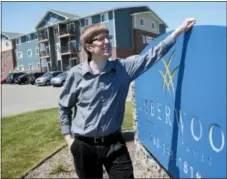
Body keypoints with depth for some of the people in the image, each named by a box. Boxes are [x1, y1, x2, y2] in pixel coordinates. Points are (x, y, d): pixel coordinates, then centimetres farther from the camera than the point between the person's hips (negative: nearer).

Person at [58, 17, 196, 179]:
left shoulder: (123, 68, -6)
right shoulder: (76, 74, -10)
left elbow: (152, 55, -4)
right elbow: (64, 107, 2)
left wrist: (179, 30, -6)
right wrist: (69, 138, 0)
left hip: (114, 143, 1)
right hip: (84, 146, -1)